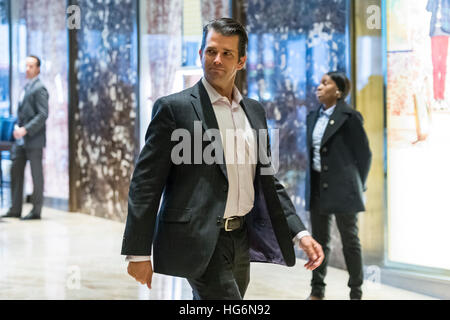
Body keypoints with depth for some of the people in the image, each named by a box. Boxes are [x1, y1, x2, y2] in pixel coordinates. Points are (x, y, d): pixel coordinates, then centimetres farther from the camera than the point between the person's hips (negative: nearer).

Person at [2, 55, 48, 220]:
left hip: (34, 140, -9)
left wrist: (26, 130, -21)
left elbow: (43, 115, -18)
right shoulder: (26, 87, 16)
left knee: (36, 174, -1)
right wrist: (17, 126, 8)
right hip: (21, 139, 9)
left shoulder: (39, 88, -10)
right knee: (15, 171, 8)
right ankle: (15, 209, 14)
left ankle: (36, 211, 6)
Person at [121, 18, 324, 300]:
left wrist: (300, 233, 9)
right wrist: (139, 252, -12)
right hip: (198, 242, -6)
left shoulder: (255, 111, 13)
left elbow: (266, 180, 18)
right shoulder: (174, 108, -6)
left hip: (241, 243, 6)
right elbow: (146, 184, -7)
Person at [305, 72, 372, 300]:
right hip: (317, 185, 7)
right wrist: (311, 181, 13)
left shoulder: (349, 116, -8)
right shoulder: (313, 117, 12)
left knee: (350, 240, 1)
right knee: (319, 239, 10)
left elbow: (364, 153, -5)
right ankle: (317, 290, 18)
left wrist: (358, 185, -1)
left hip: (341, 186, -6)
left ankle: (356, 292, 9)